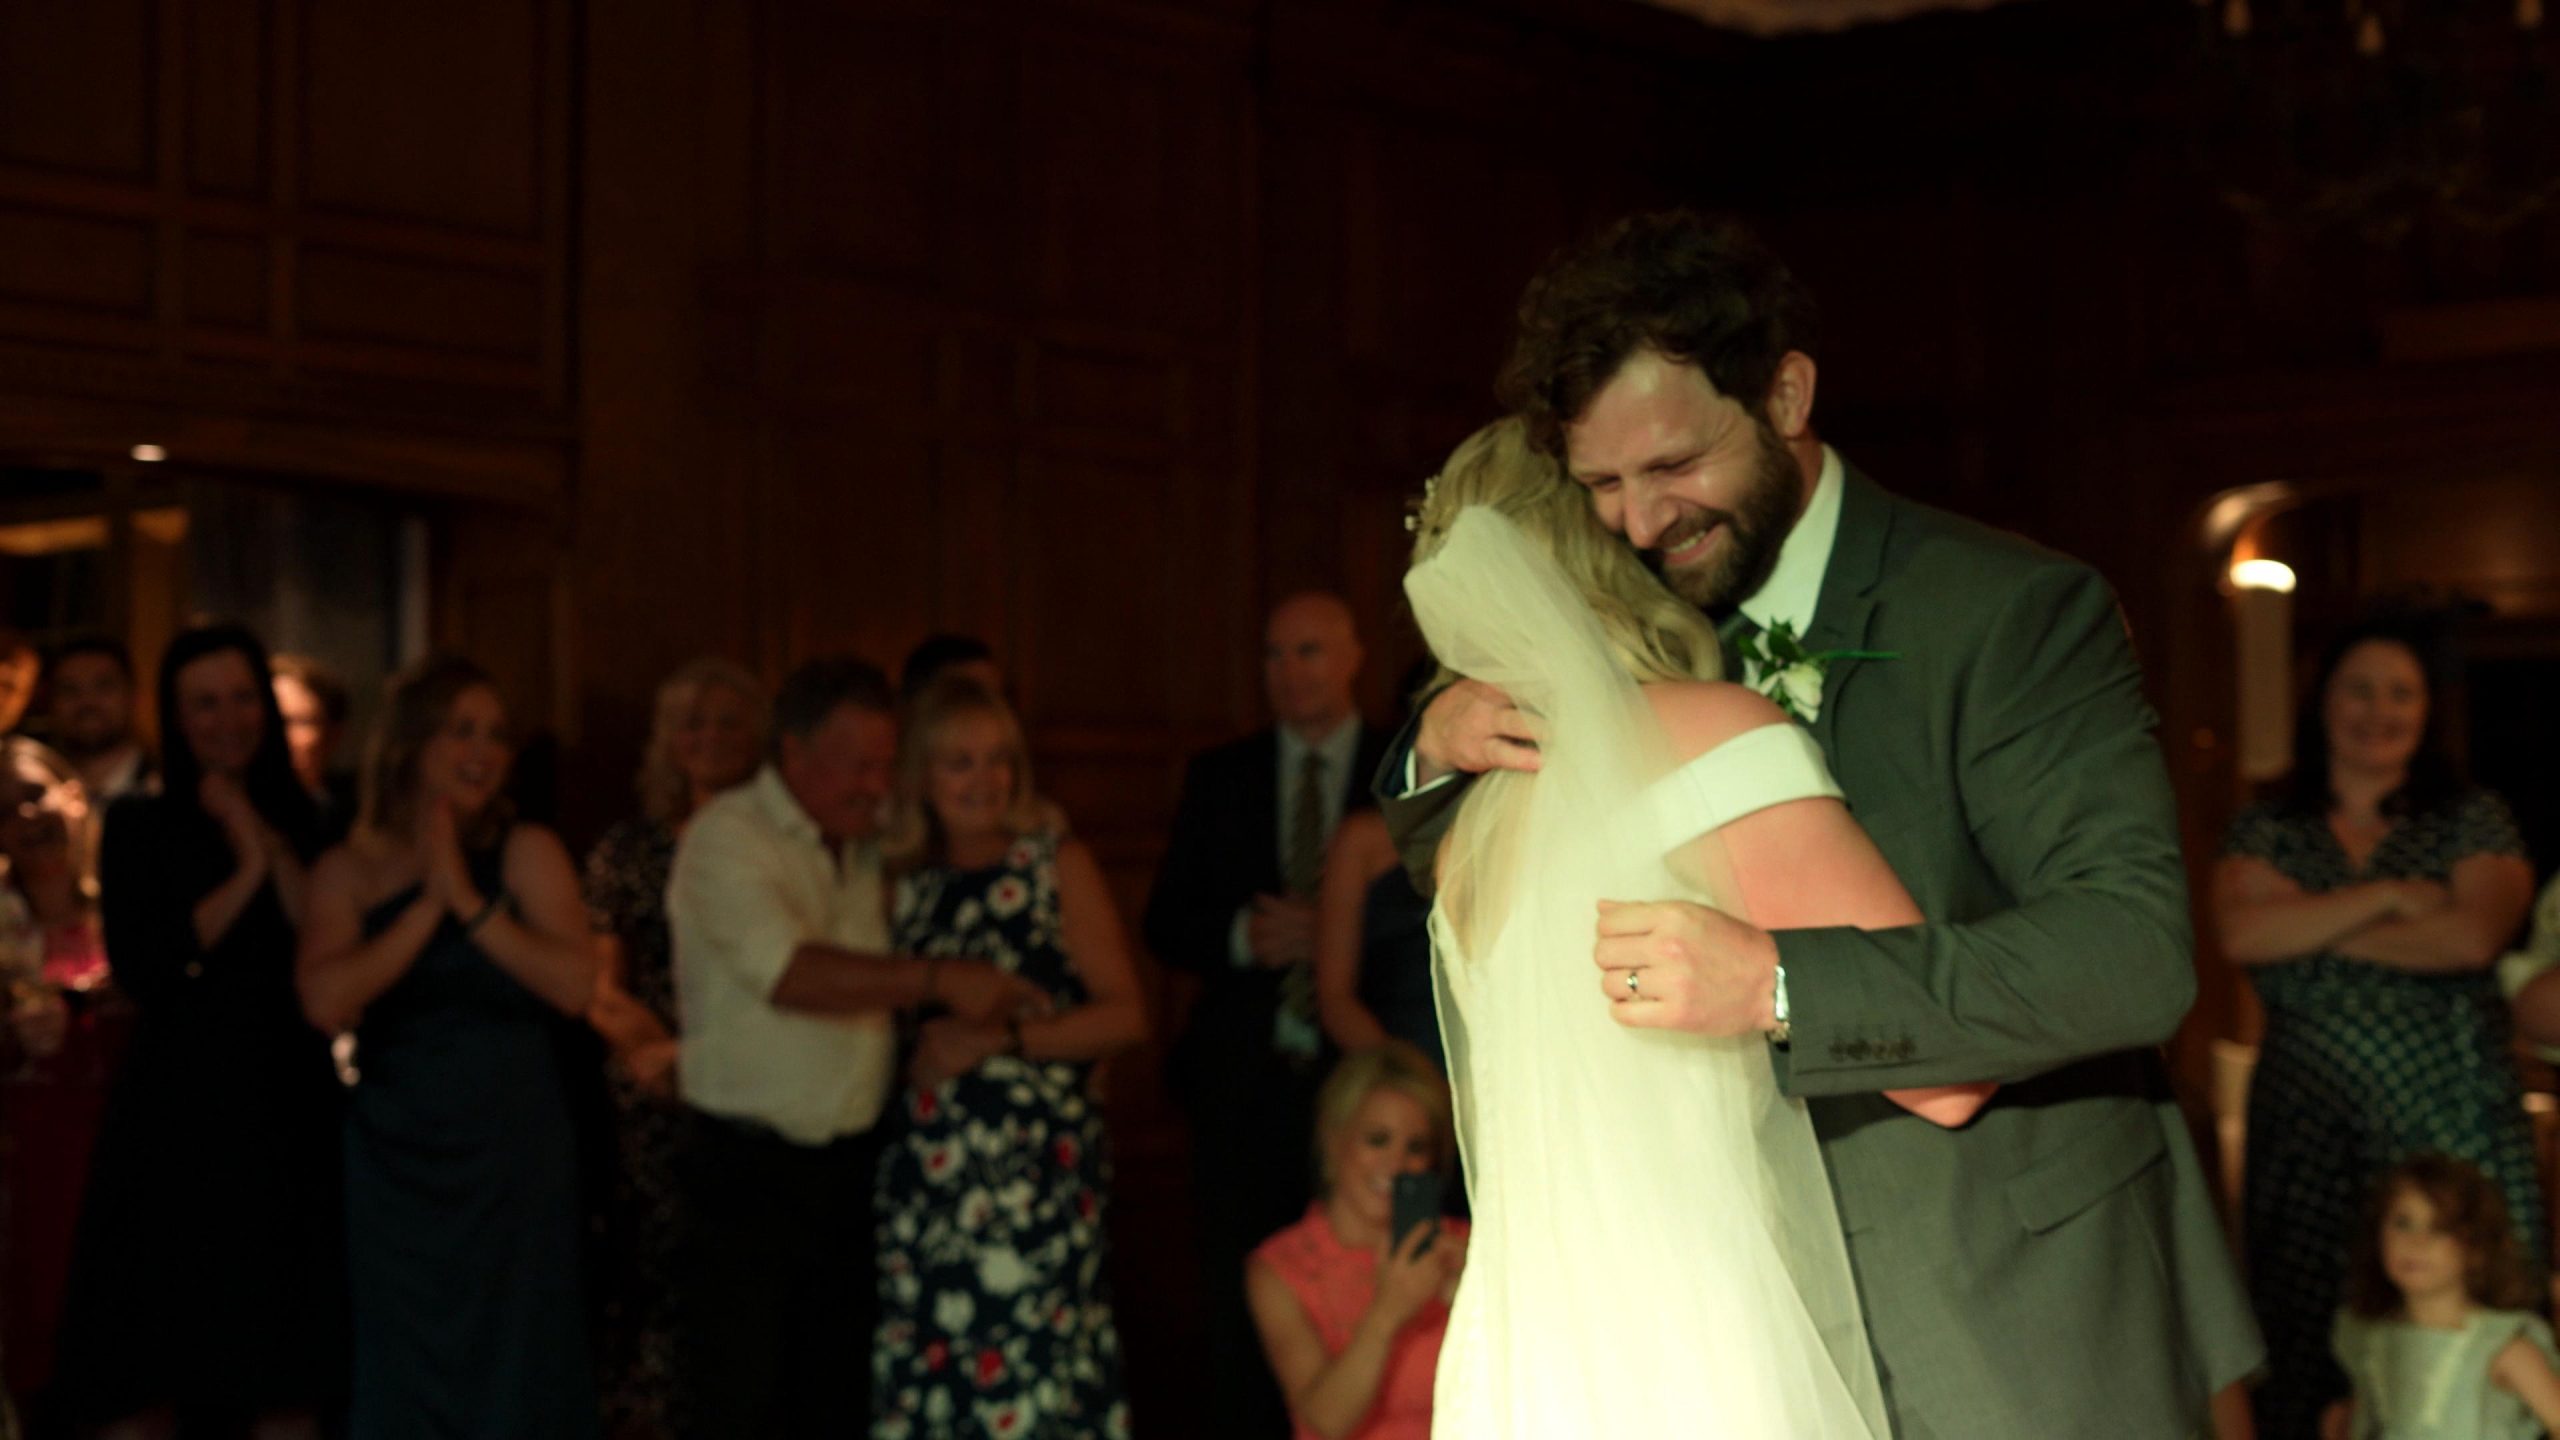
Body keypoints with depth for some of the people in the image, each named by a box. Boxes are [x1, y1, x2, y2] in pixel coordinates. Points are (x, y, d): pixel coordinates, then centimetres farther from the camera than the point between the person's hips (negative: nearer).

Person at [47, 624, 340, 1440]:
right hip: (176, 1106, -2)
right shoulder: (138, 826, 4)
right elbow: (139, 970, -8)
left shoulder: (305, 824, 10)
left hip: (289, 1105, 2)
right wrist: (244, 874, -9)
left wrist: (268, 844, -9)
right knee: (146, 1374, -3)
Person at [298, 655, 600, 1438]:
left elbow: (574, 984, -14)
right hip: (395, 1159, 1)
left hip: (514, 1157, -1)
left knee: (513, 1373, 3)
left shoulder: (527, 852, -2)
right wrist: (425, 906, -15)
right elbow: (327, 1002, -12)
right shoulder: (350, 869, 2)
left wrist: (469, 901, -18)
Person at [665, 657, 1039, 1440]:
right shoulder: (728, 836, -10)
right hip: (748, 1165, -6)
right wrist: (938, 979, -28)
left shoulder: (872, 840, 9)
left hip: (851, 1163, 6)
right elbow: (787, 971, -24)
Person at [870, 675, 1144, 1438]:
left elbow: (1125, 1015, -3)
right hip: (926, 1169, 4)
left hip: (1035, 1166, -4)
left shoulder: (1059, 867, 4)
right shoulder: (908, 885, 14)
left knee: (1033, 1370, -9)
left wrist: (1000, 1037, -10)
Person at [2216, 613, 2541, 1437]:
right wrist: (2389, 897, -8)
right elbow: (2241, 934, -8)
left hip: (2451, 1123, -1)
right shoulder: (2266, 833, 12)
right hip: (2308, 1132, 1)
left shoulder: (2474, 822, 9)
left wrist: (2309, 927, -5)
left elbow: (2473, 937, -10)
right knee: (2305, 1353, -2)